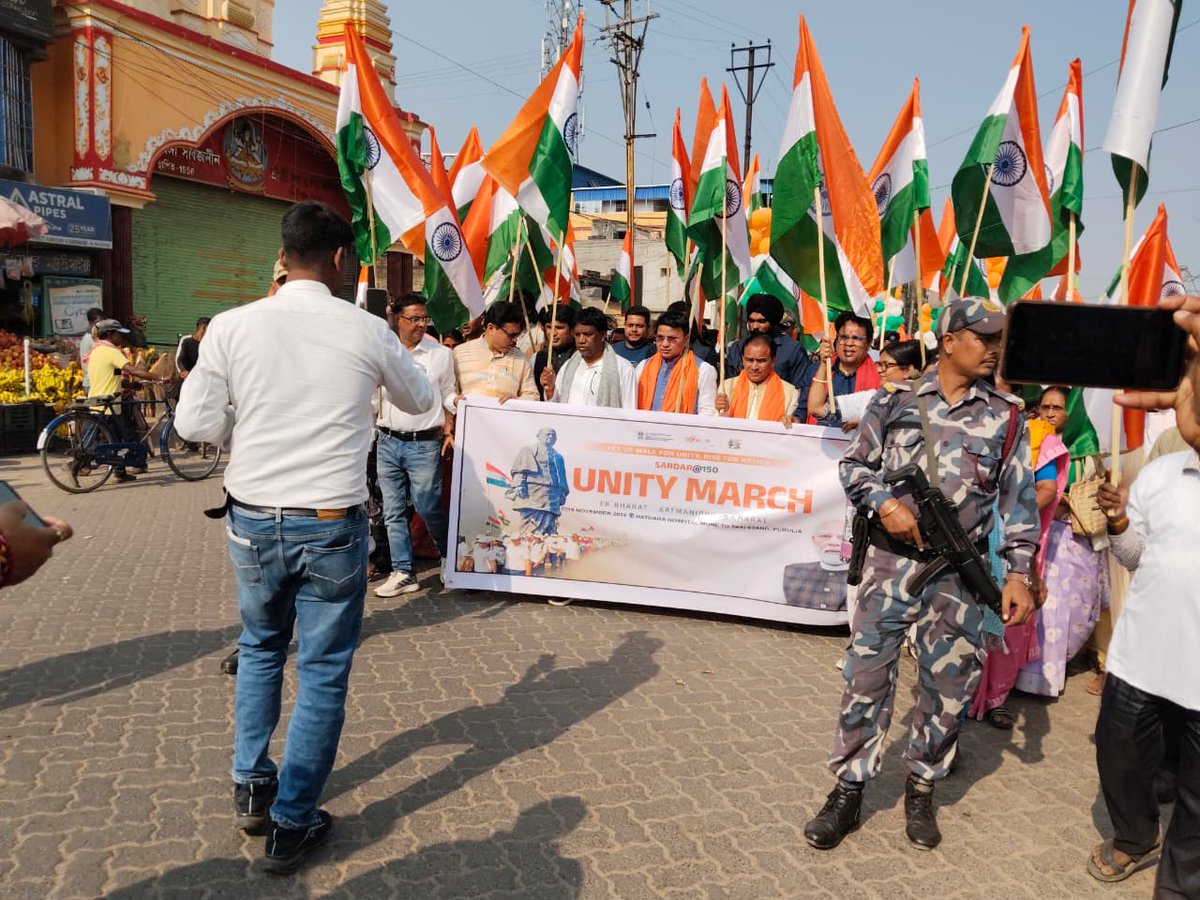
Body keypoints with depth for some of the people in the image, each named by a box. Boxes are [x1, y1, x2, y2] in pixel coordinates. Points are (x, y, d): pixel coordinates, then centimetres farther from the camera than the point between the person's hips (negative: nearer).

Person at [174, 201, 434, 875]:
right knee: (324, 671, 10)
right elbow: (421, 401, 10)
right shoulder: (368, 331, -7)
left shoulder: (232, 326, -6)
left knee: (260, 649, 25)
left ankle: (251, 789, 33)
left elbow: (196, 422, -5)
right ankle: (292, 824, 19)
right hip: (333, 524, -2)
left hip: (252, 520, 2)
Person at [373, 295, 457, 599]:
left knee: (428, 508, 0)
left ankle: (451, 558, 25)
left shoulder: (441, 354, 1)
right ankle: (403, 573, 15)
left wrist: (449, 430, -6)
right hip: (387, 442, 3)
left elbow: (448, 396, 6)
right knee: (393, 511, 6)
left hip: (424, 444, -3)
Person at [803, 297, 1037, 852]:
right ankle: (848, 792, 15)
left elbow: (1019, 499, 5)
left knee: (948, 686, 9)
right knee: (866, 676, 2)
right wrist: (884, 503, -12)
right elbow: (855, 465, 7)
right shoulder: (896, 400, 2)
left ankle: (921, 792, 28)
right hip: (891, 560, -1)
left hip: (962, 572, 1)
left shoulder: (1005, 418, 5)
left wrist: (1019, 571, -3)